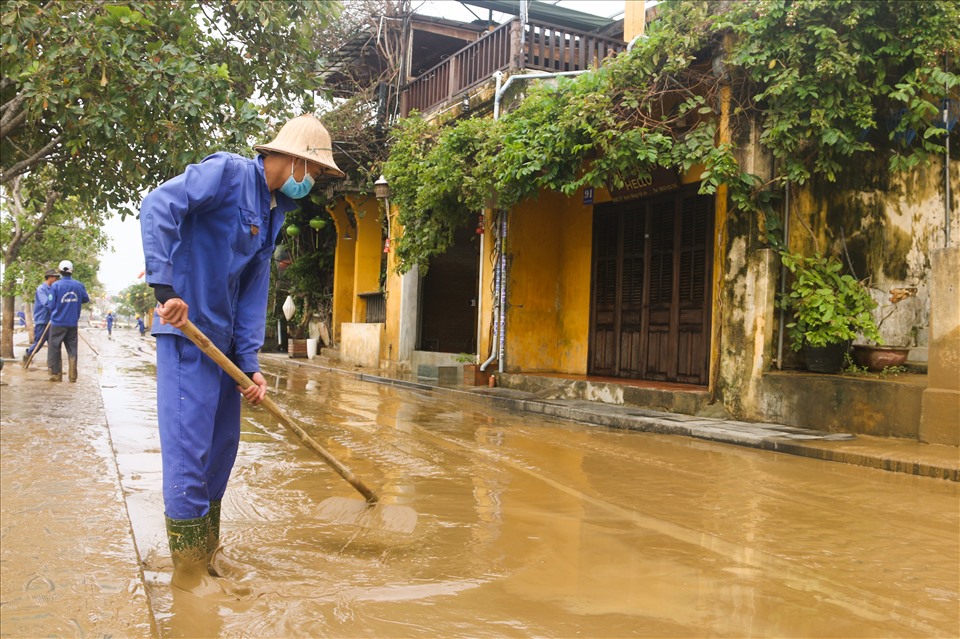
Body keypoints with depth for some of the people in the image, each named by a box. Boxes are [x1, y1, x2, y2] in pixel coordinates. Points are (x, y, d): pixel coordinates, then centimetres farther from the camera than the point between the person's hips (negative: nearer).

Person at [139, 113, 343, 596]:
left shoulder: (273, 211, 14)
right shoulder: (228, 172, -10)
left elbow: (253, 290, 10)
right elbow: (158, 206, -24)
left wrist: (249, 363, 2)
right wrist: (164, 286, -31)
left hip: (222, 338, 9)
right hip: (187, 329, -9)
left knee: (223, 443, 14)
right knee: (189, 445, -6)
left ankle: (206, 550, 29)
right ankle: (188, 567, 6)